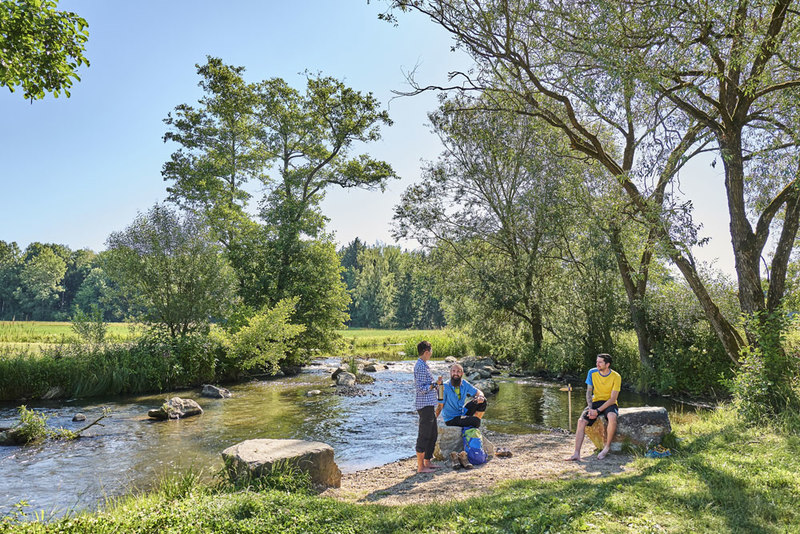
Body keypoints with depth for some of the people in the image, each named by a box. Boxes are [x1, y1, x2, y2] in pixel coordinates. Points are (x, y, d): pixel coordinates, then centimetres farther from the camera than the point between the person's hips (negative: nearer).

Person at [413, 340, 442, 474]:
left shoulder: (423, 365, 15)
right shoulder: (420, 367, -17)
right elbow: (420, 389, -22)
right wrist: (435, 384, -19)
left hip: (429, 405, 10)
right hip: (425, 405, -10)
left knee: (433, 435, 17)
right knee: (424, 436, -4)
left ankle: (427, 462, 26)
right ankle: (420, 466, 4)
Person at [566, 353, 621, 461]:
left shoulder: (616, 377, -12)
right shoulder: (592, 373, -1)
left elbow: (613, 399, -14)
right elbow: (589, 392, 3)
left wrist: (597, 411, -22)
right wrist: (590, 409, -12)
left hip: (609, 403, -3)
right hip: (596, 402, 3)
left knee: (612, 417, -37)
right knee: (581, 421, -20)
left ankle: (607, 446, -16)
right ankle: (576, 454, -24)